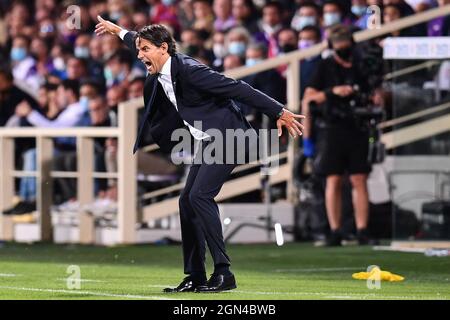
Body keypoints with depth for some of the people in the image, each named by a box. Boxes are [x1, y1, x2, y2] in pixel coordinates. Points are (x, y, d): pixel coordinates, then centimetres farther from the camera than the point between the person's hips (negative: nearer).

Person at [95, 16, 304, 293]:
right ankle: (196, 277, 8)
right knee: (188, 201, 4)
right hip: (208, 143, 10)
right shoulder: (160, 74, 5)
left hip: (228, 136, -10)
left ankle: (224, 272, -19)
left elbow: (238, 89, -21)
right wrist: (118, 31, 45)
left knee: (200, 196, -20)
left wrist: (279, 113, -21)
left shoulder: (188, 70, -22)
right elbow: (143, 45, 30)